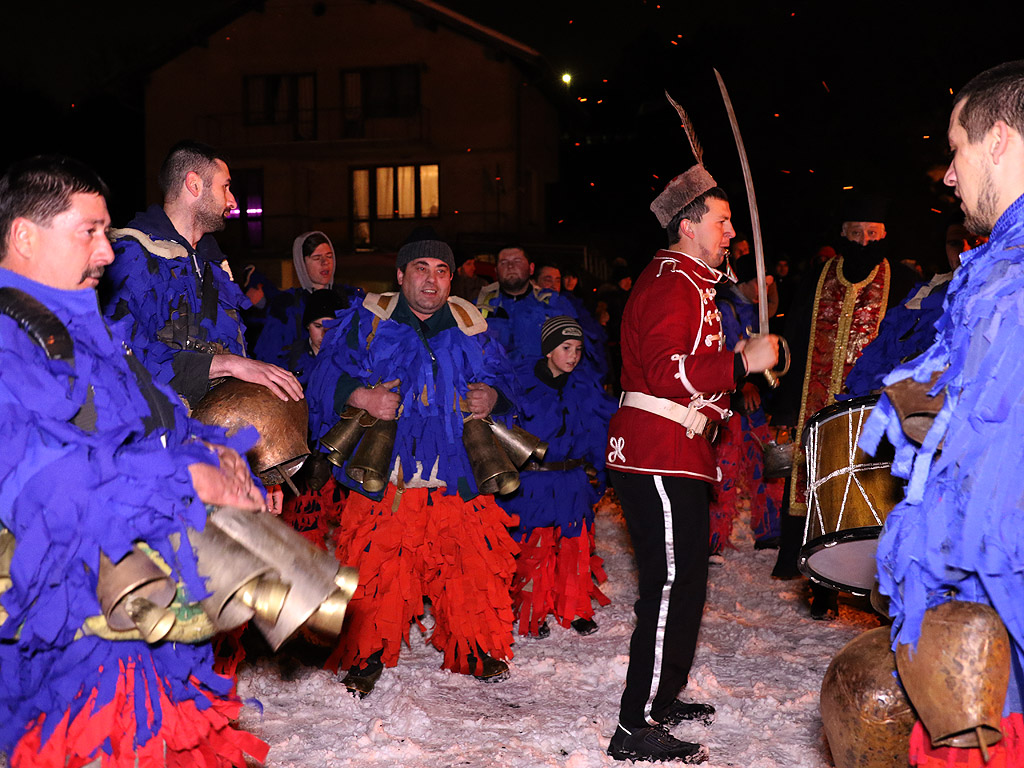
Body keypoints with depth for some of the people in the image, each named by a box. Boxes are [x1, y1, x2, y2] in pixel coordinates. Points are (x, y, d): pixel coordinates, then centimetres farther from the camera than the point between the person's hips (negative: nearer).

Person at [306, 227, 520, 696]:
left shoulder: (469, 327, 12)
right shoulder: (367, 322, 4)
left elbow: (501, 374, 20)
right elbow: (326, 375, 2)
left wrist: (492, 396, -3)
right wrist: (361, 397, -17)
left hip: (456, 472, 2)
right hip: (384, 471, -2)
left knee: (471, 562, 2)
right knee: (378, 565, -5)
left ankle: (475, 649, 21)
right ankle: (367, 655, 12)